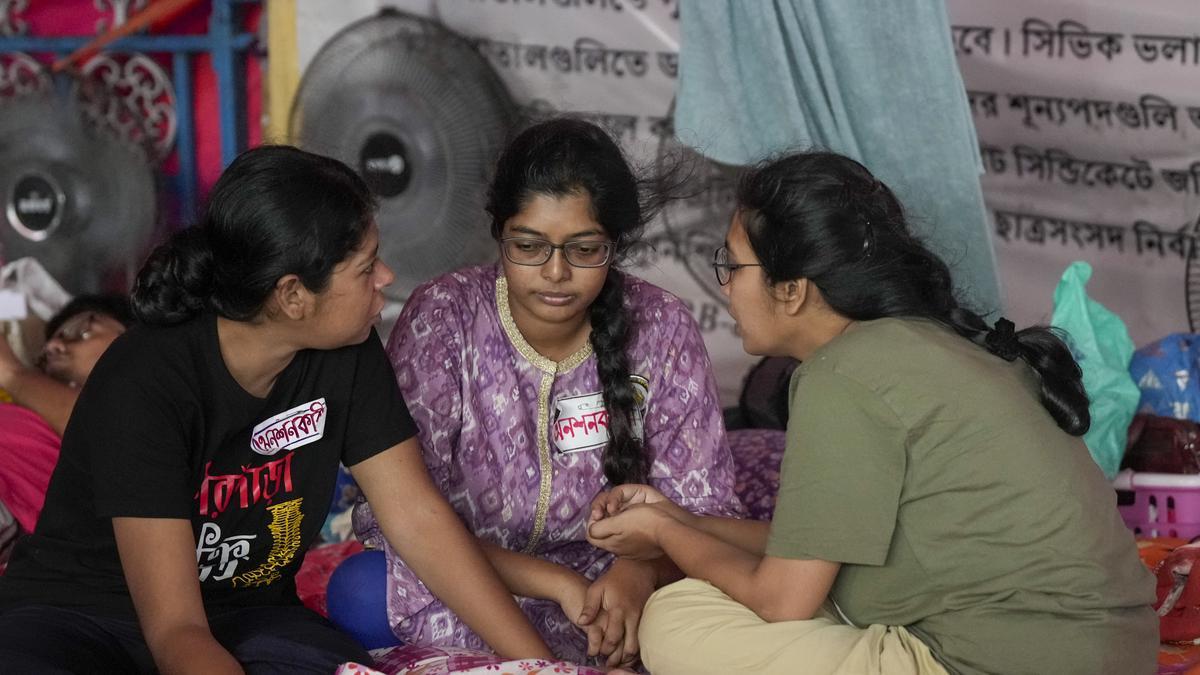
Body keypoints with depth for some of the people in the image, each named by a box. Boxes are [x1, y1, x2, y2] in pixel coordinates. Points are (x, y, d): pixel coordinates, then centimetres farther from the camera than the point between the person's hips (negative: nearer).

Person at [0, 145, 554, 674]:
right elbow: (174, 631, -28)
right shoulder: (142, 385, -25)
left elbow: (420, 520, -4)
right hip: (78, 616, -5)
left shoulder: (348, 356, -6)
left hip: (242, 617, 5)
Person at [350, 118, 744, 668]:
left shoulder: (661, 330, -5)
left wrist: (641, 570, -28)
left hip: (604, 585, 0)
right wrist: (559, 583, -26)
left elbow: (703, 512, -4)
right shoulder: (441, 320, -11)